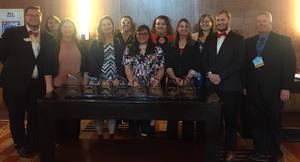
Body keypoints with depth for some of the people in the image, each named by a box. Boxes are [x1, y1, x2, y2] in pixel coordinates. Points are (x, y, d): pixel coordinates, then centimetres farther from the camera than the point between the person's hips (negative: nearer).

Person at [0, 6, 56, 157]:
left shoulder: (48, 38, 6)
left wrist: (49, 83, 3)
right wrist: (14, 69, 1)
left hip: (38, 83, 3)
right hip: (15, 83, -2)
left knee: (36, 116, 13)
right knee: (17, 116, 10)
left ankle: (33, 143, 32)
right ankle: (21, 144, 28)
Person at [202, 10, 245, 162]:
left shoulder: (238, 39, 1)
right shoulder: (210, 38, 15)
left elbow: (238, 63, -8)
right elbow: (204, 59, 12)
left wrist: (220, 76, -14)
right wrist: (209, 74, -6)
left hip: (230, 85, -3)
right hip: (212, 84, 3)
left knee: (230, 118, 4)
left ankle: (230, 149, 16)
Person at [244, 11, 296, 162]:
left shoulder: (283, 41, 0)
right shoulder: (249, 42, 10)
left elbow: (290, 64, -5)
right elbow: (245, 65, 8)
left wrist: (286, 87, -11)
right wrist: (245, 86, 2)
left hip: (273, 90, -2)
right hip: (254, 90, 3)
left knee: (274, 121, 10)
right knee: (256, 121, 5)